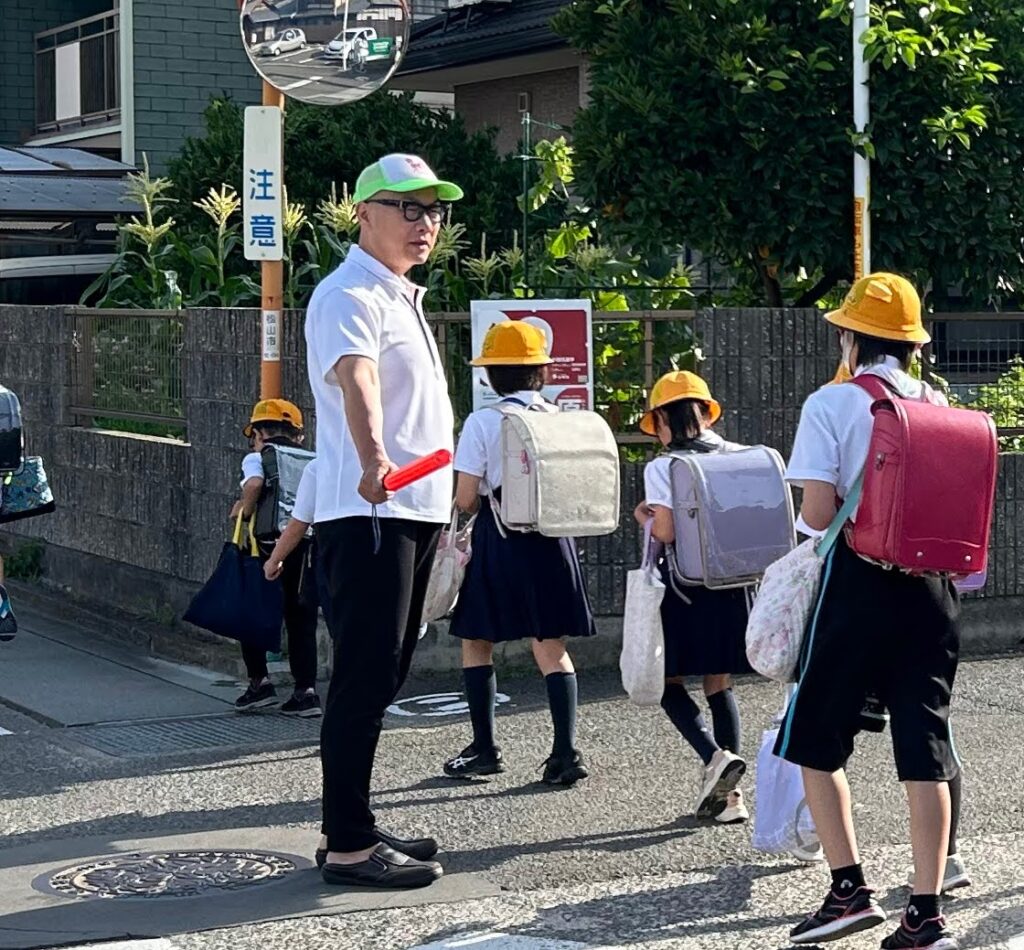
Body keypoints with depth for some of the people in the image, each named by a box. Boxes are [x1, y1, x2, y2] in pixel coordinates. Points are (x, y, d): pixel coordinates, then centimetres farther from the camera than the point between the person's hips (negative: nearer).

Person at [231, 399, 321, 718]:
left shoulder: (256, 458, 2)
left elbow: (254, 482, -20)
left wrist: (243, 511, -5)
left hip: (270, 546, -3)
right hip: (310, 549, 3)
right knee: (301, 620, 11)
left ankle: (259, 681, 13)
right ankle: (306, 689, 4)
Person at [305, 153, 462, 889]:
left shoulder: (403, 298, 19)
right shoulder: (350, 296, -12)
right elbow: (354, 377, -33)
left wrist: (437, 514, 27)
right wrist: (373, 458, -51)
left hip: (415, 511, 10)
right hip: (368, 515, -10)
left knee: (383, 676, 13)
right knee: (366, 677, -9)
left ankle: (355, 827, 21)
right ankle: (347, 846, -6)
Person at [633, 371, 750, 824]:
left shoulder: (663, 467, -11)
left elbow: (666, 531, -18)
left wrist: (645, 517, 2)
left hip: (684, 586, -5)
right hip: (732, 584, 5)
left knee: (670, 683, 10)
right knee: (720, 685, 13)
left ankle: (714, 755, -14)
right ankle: (728, 796, 9)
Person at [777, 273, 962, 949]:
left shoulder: (833, 404, -6)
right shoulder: (939, 405, 7)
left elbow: (818, 513, -12)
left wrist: (808, 523, 9)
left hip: (859, 585, -4)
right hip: (932, 588, 4)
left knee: (816, 740, 10)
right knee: (924, 749, 5)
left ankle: (851, 889, 6)